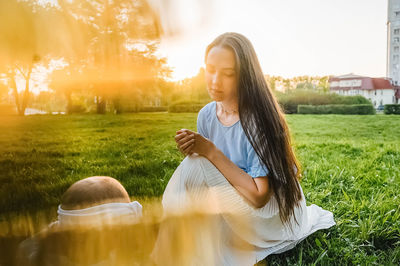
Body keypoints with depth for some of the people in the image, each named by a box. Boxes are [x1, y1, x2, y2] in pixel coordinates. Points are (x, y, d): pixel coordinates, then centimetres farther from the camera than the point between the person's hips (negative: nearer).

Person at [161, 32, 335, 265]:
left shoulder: (259, 119, -24)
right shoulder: (206, 115, -4)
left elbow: (259, 195, -26)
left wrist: (211, 152, -28)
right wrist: (193, 150, -20)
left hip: (272, 209, -6)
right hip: (235, 206, 7)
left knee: (194, 169, -24)